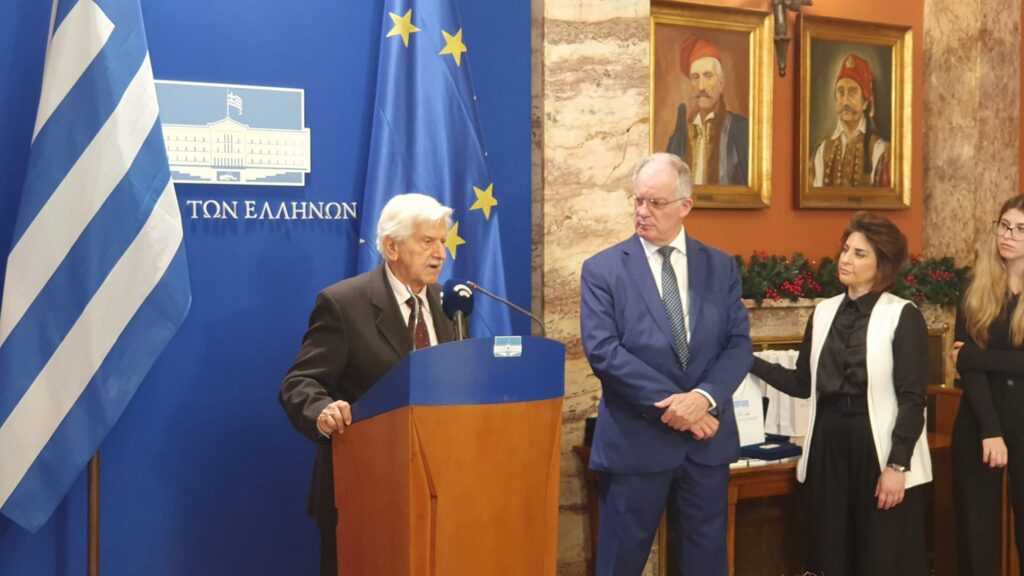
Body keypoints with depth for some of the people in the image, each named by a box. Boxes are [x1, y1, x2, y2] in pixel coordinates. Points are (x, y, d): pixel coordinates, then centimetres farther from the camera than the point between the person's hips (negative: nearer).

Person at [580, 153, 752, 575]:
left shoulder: (721, 267, 7)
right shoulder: (603, 269, -3)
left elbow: (739, 343, 1)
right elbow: (603, 350, -13)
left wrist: (705, 397, -18)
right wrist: (673, 405, -17)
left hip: (707, 440, 3)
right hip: (635, 441, -3)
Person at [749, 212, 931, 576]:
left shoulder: (903, 316, -7)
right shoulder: (824, 313, 9)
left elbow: (912, 400, -10)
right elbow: (803, 384, 10)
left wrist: (897, 465, -16)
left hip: (878, 446, -5)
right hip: (829, 446, 5)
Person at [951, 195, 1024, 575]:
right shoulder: (977, 292, 4)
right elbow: (967, 367, -5)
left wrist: (975, 356, -9)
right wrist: (990, 431, -13)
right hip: (978, 422, 2)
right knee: (976, 530, 8)